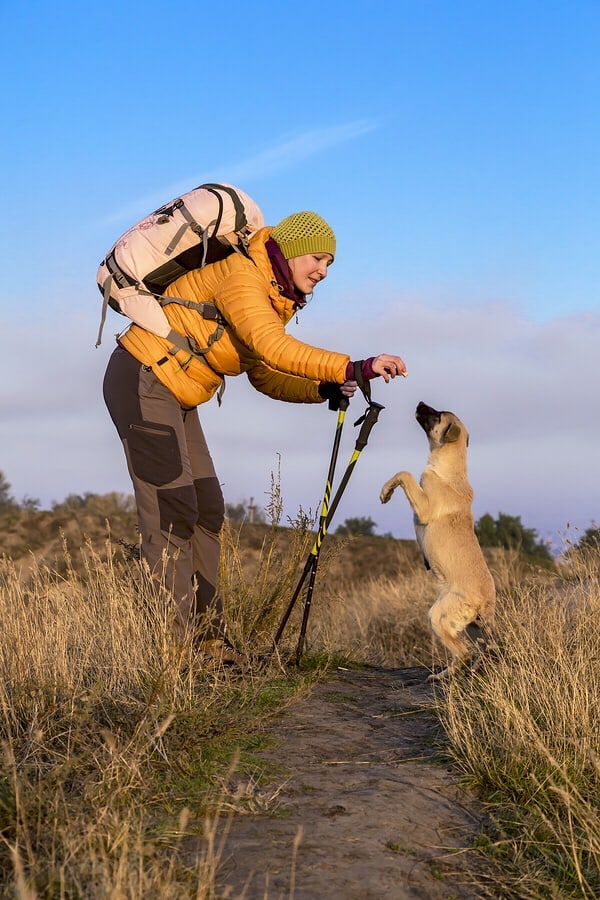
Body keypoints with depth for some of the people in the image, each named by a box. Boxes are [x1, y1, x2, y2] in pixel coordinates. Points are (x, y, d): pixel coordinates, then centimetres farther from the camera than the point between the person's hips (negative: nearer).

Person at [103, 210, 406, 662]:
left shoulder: (273, 298, 10)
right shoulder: (240, 276, -20)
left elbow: (264, 375, 6)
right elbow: (275, 348, -34)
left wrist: (325, 389, -9)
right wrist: (354, 368, -38)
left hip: (175, 398, 10)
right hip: (142, 383, -10)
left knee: (207, 509, 7)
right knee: (172, 512, -12)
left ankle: (207, 637, 12)